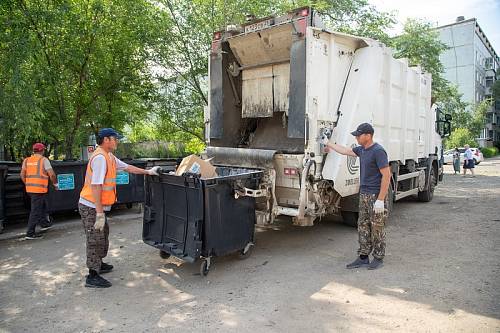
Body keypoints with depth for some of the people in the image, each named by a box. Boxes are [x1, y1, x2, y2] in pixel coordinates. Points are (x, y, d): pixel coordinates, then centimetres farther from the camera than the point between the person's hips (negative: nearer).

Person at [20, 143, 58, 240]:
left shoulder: (26, 160, 11)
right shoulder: (44, 160, -7)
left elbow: (22, 175, 11)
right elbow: (52, 174, -11)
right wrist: (55, 184, 4)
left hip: (29, 188, 7)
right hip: (39, 189, -7)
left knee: (42, 205, 26)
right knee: (35, 211, -4)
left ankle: (44, 224, 37)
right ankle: (30, 233, -3)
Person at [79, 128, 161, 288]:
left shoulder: (109, 157, 10)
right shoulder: (100, 157, -21)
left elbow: (127, 167, 22)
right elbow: (95, 186, -26)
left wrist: (148, 171, 23)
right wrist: (100, 213, -27)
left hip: (97, 206, 10)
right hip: (91, 207, -10)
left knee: (102, 234, 22)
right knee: (95, 239, -3)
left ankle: (98, 264, 39)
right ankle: (92, 277, 7)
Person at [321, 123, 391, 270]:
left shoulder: (378, 151, -16)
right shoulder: (362, 150, 10)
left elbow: (386, 175, -19)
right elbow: (346, 151, 28)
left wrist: (380, 200, -21)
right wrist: (328, 144, 36)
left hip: (376, 196, -8)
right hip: (364, 194, 9)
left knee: (377, 228, 3)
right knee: (363, 227, 10)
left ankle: (378, 258, 16)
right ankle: (363, 257, 18)